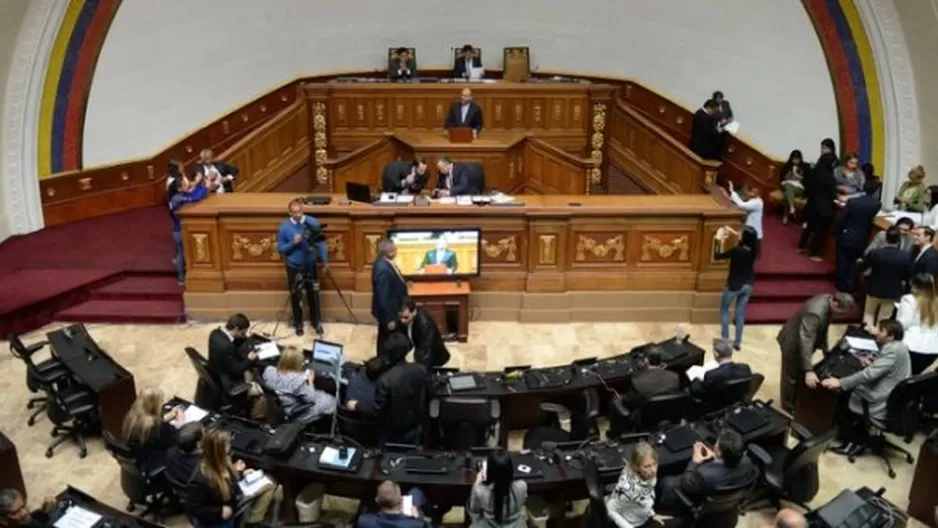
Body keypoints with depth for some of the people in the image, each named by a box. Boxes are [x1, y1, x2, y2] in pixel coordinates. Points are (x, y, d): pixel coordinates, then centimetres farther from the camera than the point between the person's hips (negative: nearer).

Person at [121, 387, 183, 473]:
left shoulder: (131, 417, -11)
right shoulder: (160, 427, -31)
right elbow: (177, 441, -13)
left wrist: (167, 417, 12)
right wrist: (180, 421, 0)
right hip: (155, 467, -8)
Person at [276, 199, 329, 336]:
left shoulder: (313, 222, -10)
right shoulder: (284, 227, -11)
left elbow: (321, 242, -4)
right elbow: (280, 248, -6)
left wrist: (325, 260, -11)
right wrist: (293, 243, -23)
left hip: (310, 265, 0)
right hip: (293, 267, 0)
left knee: (313, 294, 10)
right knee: (295, 296, 11)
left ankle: (316, 322, 27)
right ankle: (298, 324, 29)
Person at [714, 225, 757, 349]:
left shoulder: (737, 250, -28)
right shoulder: (753, 249, -10)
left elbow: (716, 256, -18)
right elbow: (745, 242, 15)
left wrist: (719, 239, -11)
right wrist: (733, 233, 13)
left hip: (734, 285, -5)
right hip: (748, 285, 5)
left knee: (724, 309, 17)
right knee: (741, 313, 16)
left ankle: (725, 339, 16)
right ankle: (737, 342, 22)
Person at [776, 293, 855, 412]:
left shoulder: (828, 301, -11)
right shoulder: (815, 313, -39)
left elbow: (822, 328, 8)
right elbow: (805, 341, -41)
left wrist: (825, 349, 15)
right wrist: (809, 371, -43)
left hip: (805, 341, 9)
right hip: (793, 343, -8)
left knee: (800, 372, 23)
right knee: (792, 375, 9)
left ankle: (797, 402, 42)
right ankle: (789, 408, 28)